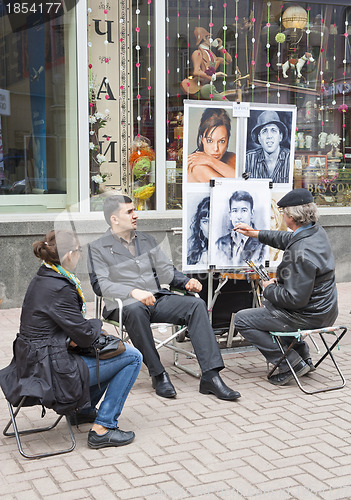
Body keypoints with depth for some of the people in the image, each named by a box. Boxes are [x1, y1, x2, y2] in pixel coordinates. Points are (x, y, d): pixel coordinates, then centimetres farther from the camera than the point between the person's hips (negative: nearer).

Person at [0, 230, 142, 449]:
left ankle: (83, 409, 36)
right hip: (51, 371, -10)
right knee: (133, 357, -4)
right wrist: (98, 323, 3)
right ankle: (102, 428, 0)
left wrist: (94, 329, 1)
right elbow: (85, 336, -18)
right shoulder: (58, 289, -23)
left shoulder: (42, 279, 8)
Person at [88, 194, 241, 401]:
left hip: (157, 299, 5)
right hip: (123, 304, -4)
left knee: (197, 304, -20)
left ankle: (211, 376, -27)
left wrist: (187, 281, -1)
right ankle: (158, 375, -25)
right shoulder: (98, 248, 6)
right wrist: (133, 292, -23)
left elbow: (166, 270, 20)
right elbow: (100, 284, -8)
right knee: (135, 309, -40)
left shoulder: (147, 240, 24)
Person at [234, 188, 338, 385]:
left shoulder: (301, 253, -31)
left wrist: (269, 289, -12)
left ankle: (291, 363, 0)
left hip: (308, 316, -10)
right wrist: (255, 233, 25)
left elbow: (296, 299, -29)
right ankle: (304, 357, 31)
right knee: (271, 305, 36)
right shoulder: (317, 231, -1)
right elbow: (287, 239, 20)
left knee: (242, 320, -2)